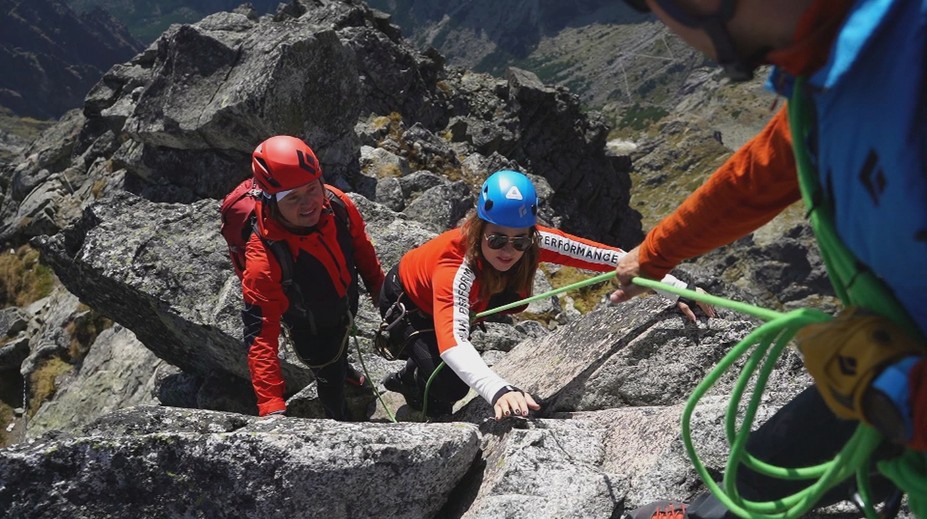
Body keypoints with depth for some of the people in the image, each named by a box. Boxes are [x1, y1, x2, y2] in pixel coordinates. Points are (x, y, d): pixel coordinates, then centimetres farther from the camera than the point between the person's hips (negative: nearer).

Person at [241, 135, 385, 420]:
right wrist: (271, 405, -46)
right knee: (331, 380, 18)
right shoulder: (263, 257, -43)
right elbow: (260, 334, -42)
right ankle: (339, 422, 54)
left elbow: (362, 249, -9)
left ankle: (343, 368, 72)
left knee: (341, 344, 36)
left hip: (348, 304, 4)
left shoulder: (338, 204, -30)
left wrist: (380, 292, 5)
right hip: (312, 329, -4)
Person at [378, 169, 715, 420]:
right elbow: (452, 343, -58)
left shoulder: (534, 242, -33)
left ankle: (407, 378, 51)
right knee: (448, 389, -19)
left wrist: (677, 290, -37)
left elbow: (605, 257, -34)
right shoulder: (455, 269, -46)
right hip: (406, 301, -5)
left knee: (456, 376, 20)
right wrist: (498, 391, -74)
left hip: (456, 300, 6)